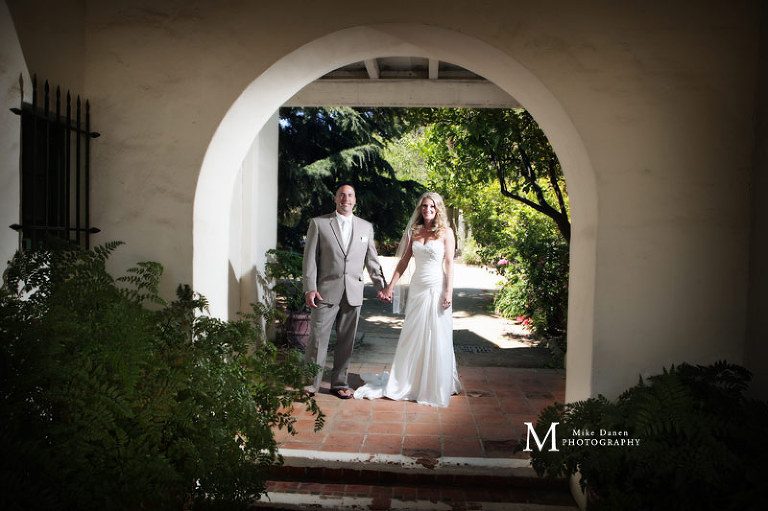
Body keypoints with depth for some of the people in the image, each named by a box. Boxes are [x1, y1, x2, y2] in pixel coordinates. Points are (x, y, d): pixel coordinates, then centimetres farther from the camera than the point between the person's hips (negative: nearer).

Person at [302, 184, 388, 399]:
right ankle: (310, 384, 9)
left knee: (346, 341, 9)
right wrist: (310, 288, -7)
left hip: (353, 293, 3)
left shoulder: (366, 227, 12)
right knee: (317, 339, -3)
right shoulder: (318, 223, 4)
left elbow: (372, 259, 16)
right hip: (326, 291, -2)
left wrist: (381, 285, 9)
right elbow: (310, 258, 0)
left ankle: (339, 383, 22)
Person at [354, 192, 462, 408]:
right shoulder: (413, 232, 10)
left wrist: (448, 292, -12)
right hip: (417, 288, 4)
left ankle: (436, 386, 13)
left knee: (436, 337, 1)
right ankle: (406, 382, 21)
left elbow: (449, 264, -5)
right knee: (411, 336, 8)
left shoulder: (446, 232, 0)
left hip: (437, 289, -4)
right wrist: (391, 286, 7)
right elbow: (404, 261, 12)